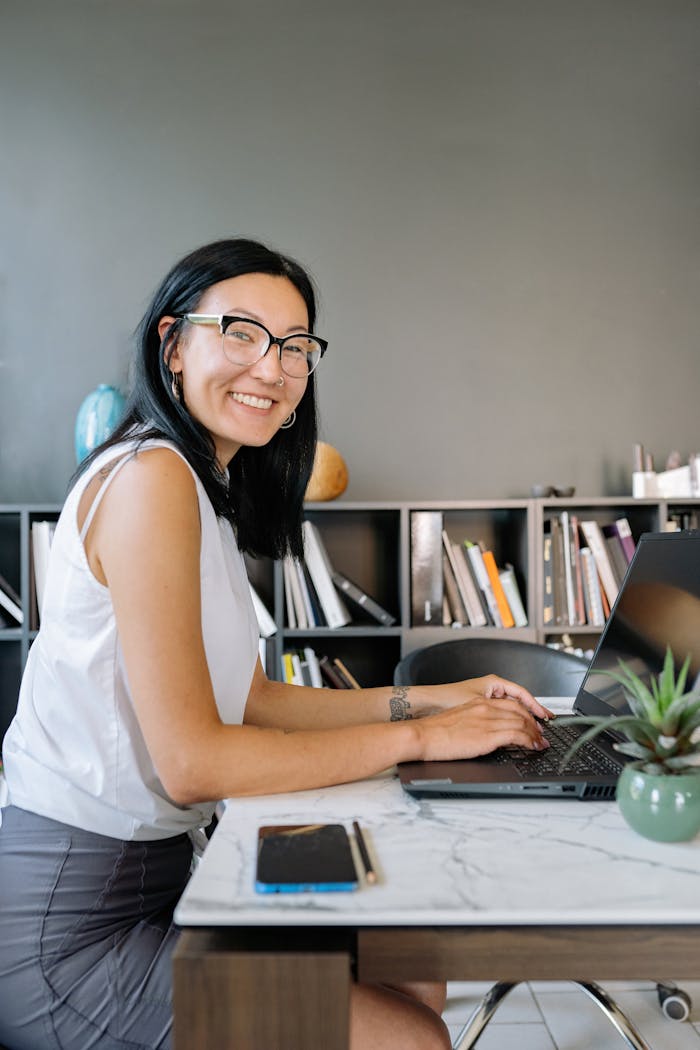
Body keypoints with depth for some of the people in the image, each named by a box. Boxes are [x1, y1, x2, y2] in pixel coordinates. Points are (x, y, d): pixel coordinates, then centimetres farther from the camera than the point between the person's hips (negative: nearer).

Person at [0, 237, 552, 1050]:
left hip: (153, 870, 9)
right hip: (67, 928, -9)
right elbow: (192, 762, -23)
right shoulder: (151, 475, -20)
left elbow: (252, 698, 12)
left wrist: (433, 699, 4)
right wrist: (417, 737, -15)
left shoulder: (211, 489, 11)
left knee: (419, 977, 12)